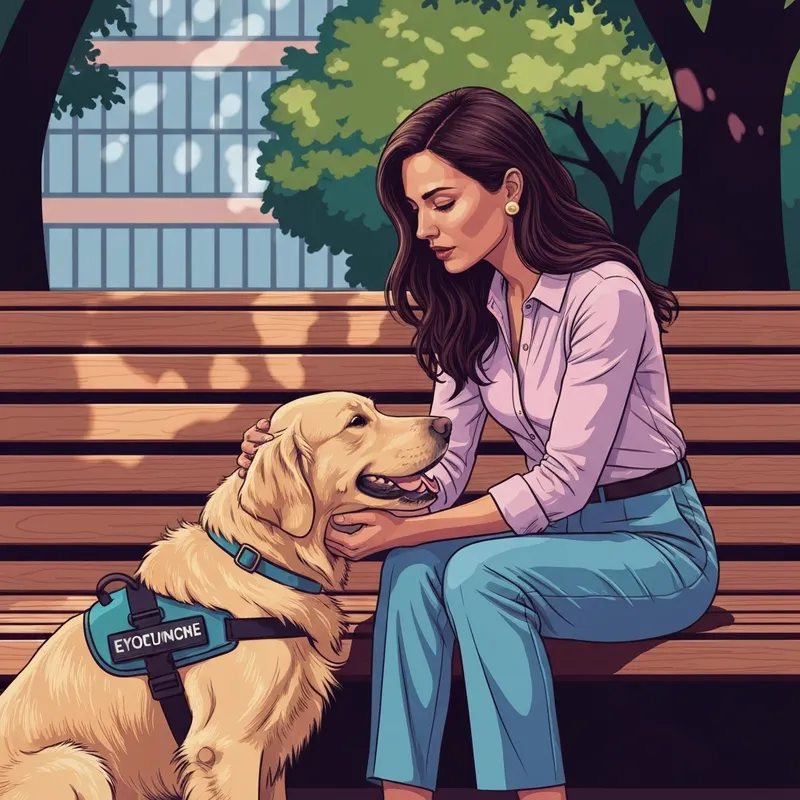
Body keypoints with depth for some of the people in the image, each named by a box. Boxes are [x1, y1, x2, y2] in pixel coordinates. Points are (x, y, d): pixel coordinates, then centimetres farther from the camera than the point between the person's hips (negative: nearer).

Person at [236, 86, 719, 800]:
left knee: (479, 572, -31)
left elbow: (566, 478, -22)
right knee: (414, 569, -23)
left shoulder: (604, 293, -20)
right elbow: (444, 469, -2)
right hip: (561, 529, 6)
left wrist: (402, 529, -25)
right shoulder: (469, 306, 2)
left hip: (656, 541, -6)